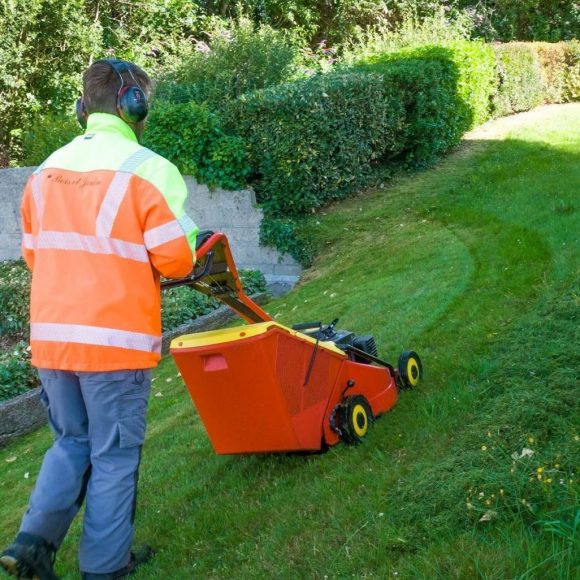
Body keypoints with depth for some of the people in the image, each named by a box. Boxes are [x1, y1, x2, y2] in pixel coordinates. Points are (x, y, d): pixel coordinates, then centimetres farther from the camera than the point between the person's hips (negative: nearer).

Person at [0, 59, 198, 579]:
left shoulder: (46, 171, 9)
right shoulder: (148, 169, -10)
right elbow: (175, 259, -12)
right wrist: (161, 260, 10)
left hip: (51, 335, 6)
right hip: (115, 338, -5)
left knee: (72, 443, 22)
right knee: (115, 456, 9)